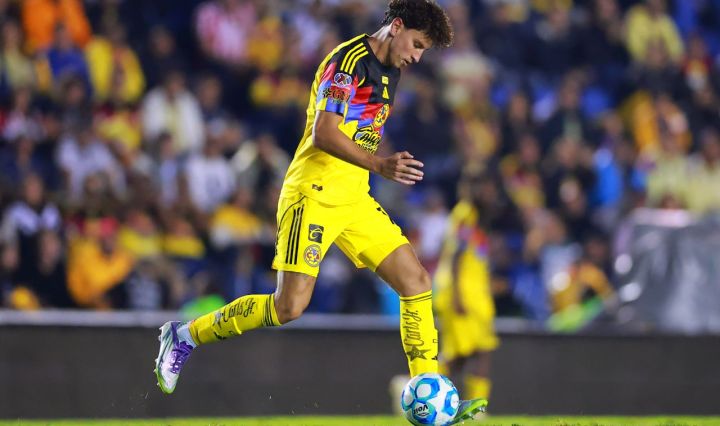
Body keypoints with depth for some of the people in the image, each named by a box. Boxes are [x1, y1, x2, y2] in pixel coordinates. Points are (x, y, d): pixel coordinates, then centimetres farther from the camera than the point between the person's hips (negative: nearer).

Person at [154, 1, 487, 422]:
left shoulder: (389, 72, 16)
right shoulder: (349, 60, -13)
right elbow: (324, 134, -22)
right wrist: (380, 164, -31)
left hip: (354, 199, 9)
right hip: (315, 196, -9)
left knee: (417, 282, -2)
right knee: (290, 306, -14)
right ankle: (185, 336, 6)